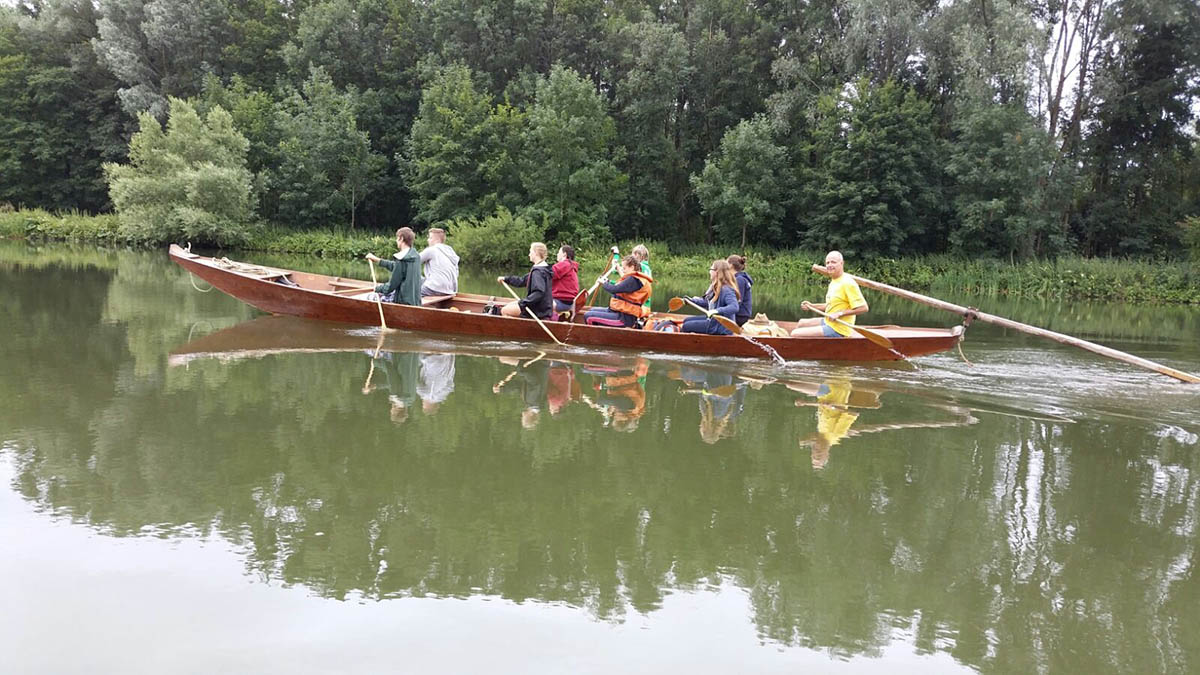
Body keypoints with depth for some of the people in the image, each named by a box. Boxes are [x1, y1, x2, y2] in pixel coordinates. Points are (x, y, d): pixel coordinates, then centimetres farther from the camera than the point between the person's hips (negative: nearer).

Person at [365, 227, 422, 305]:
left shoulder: (402, 260, -19)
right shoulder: (416, 256, 5)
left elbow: (391, 286, -15)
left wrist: (377, 288, 3)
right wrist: (378, 260, 25)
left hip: (404, 302, -8)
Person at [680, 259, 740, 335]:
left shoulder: (726, 290, -22)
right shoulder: (715, 287, 11)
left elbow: (734, 307, -35)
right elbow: (707, 302, 25)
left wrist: (718, 311, -47)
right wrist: (692, 300, 28)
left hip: (721, 326, -11)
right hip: (712, 319, 11)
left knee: (686, 326, -10)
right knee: (686, 321, 15)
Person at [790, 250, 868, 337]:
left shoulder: (847, 283, -20)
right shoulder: (833, 282, 11)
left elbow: (863, 308, -23)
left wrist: (839, 313, -22)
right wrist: (812, 306, 11)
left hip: (837, 330, -10)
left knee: (795, 334, -14)